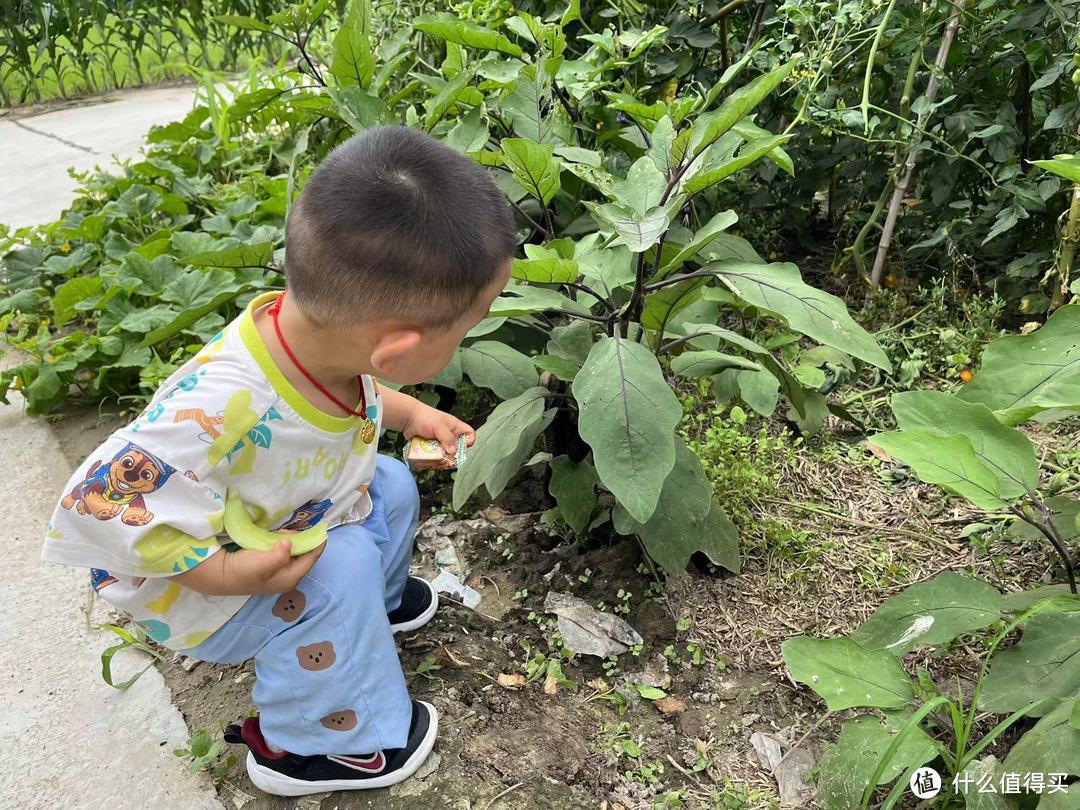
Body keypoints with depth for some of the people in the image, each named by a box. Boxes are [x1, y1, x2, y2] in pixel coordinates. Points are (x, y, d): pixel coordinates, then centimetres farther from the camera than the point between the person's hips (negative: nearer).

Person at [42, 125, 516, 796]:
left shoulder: (327, 327, -22)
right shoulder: (217, 411, -47)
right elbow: (97, 506, -37)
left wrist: (409, 414, -1)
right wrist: (219, 571, -37)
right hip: (185, 592, -7)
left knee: (391, 485, 5)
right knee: (340, 568, -27)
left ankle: (377, 601, 35)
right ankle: (303, 746, -3)